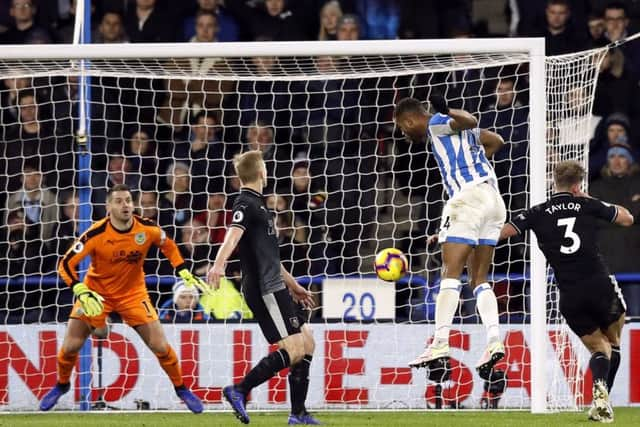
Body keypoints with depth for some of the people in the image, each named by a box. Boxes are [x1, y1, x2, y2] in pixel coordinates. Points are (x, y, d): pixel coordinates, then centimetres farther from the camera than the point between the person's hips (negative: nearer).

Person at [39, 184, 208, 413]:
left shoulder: (147, 229, -15)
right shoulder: (96, 234, -24)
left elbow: (168, 245, 8)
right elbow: (65, 264, -23)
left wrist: (185, 274, -1)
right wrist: (82, 292, -37)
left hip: (133, 293, 1)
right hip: (97, 292, -1)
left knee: (160, 346, -7)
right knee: (70, 346, -6)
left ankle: (181, 388, 17)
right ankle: (61, 386, 24)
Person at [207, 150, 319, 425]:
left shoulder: (256, 204, 21)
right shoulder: (246, 204, -10)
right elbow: (233, 235, -31)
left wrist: (293, 285, 36)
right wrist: (218, 265, -49)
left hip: (273, 287, 10)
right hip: (263, 289, -10)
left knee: (306, 343, 11)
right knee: (292, 348, -16)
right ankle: (239, 390, -17)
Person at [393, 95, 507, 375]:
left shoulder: (436, 123, 1)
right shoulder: (452, 129, 26)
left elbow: (470, 121, -17)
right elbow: (496, 141, 33)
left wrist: (446, 111, -5)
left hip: (468, 195, -9)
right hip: (493, 201, 9)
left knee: (451, 272, -10)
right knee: (479, 279, 7)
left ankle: (440, 342, -18)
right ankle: (494, 340, -9)